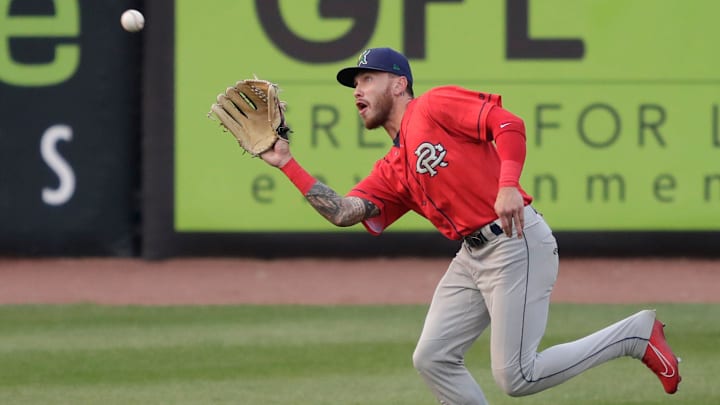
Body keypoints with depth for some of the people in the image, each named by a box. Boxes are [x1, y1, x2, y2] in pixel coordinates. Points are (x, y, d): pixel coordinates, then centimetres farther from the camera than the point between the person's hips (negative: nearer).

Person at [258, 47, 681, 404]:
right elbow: (344, 212, 6)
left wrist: (508, 185, -28)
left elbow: (508, 124, -12)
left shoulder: (435, 106, -2)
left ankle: (637, 334, 2)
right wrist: (288, 164, 7)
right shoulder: (392, 170, 19)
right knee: (433, 359, 4)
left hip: (517, 243, -9)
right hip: (472, 255, 9)